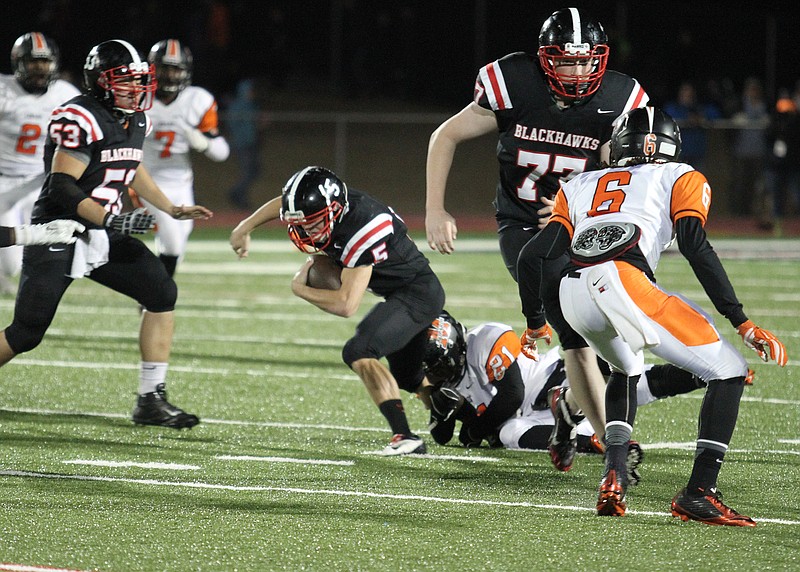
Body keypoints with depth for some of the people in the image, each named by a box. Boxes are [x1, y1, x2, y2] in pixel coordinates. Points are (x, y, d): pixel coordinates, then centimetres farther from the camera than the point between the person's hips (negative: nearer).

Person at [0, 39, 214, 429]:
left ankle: (151, 400, -1)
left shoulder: (135, 120, 8)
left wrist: (172, 209, 21)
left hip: (103, 236, 8)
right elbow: (61, 188, -23)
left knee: (162, 294, -6)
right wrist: (113, 221, -28)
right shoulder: (82, 120, -19)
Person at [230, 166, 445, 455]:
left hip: (418, 293, -10)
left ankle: (405, 436, -25)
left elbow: (346, 305, -30)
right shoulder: (330, 202, -10)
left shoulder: (361, 231, -34)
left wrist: (300, 288, -15)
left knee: (358, 352, -23)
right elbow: (283, 204, 15)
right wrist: (244, 228, 24)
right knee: (407, 375, 22)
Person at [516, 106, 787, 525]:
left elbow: (533, 258, 25)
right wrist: (742, 323, 3)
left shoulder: (579, 187, 34)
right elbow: (696, 250, 5)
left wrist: (535, 323, 41)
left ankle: (613, 478, 17)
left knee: (626, 371, 35)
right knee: (729, 372, 7)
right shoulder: (681, 179, 23)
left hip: (574, 293, 5)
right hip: (625, 282, -5)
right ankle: (699, 493, -6)